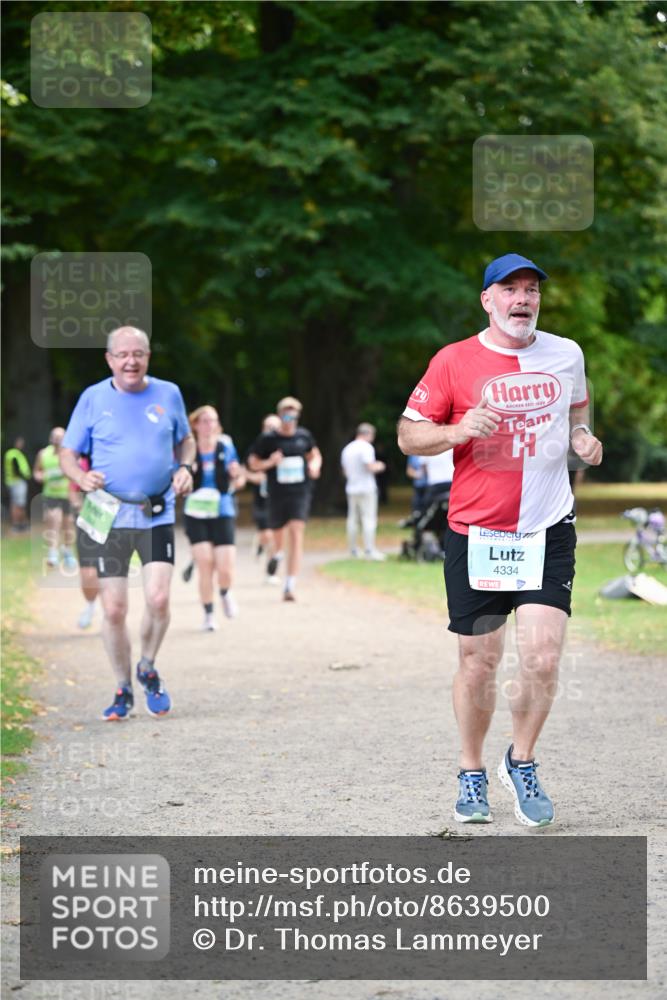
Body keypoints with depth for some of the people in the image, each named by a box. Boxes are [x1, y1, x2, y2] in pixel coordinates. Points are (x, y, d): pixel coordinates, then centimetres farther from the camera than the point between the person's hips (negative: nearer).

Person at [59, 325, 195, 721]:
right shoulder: (93, 398, 0)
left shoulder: (168, 393, 5)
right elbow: (68, 453, 4)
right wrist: (82, 477, -18)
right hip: (109, 516, -1)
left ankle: (148, 669, 13)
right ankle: (124, 691, 17)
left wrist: (186, 468, 0)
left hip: (157, 515, 1)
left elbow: (185, 440, 21)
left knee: (159, 600, -15)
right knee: (114, 610, -2)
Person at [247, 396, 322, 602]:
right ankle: (278, 552, 51)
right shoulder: (268, 439, -4)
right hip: (277, 494, 0)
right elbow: (253, 462, 4)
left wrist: (314, 465, 0)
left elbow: (315, 455, 21)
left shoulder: (304, 436, 4)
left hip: (300, 493, 0)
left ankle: (290, 587, -16)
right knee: (278, 530, 11)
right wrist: (269, 462, -15)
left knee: (296, 534, -12)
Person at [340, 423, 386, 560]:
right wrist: (379, 466, 0)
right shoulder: (366, 447, -10)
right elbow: (370, 467, -19)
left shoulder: (347, 449, 14)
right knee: (369, 519, -7)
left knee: (352, 519, 9)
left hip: (351, 488, 7)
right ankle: (369, 550, -11)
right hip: (366, 489, -7)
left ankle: (353, 550, 12)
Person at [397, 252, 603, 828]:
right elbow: (408, 435, 0)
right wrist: (458, 431, -19)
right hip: (475, 533, -1)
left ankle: (522, 762, 15)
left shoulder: (566, 355, 6)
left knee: (543, 658, -9)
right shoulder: (454, 361, -3)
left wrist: (582, 437, 2)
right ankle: (472, 774, 23)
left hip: (548, 530, 2)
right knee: (478, 662, 4)